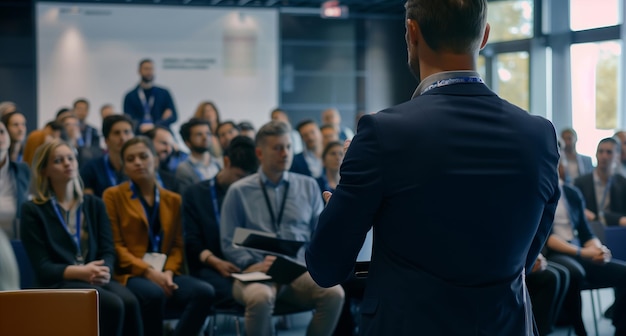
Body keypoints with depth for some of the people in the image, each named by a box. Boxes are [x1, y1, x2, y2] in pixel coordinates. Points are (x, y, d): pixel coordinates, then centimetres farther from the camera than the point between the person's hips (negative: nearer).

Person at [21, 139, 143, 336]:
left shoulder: (94, 205, 18)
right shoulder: (33, 211, 4)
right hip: (58, 284, -4)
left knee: (129, 302, -31)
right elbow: (42, 268, -3)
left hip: (96, 280, 4)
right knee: (113, 305, -33)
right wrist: (80, 272, -21)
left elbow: (107, 251, 9)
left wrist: (104, 270, -16)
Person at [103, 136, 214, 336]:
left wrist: (168, 272, -8)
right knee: (154, 294, -38)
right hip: (130, 274, -4)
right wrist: (148, 272, -13)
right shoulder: (113, 196, 7)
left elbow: (178, 245, 14)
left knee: (204, 292, -27)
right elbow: (115, 245, -1)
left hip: (164, 274, 4)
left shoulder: (173, 200, 19)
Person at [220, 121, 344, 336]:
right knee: (260, 298, -38)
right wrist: (252, 264, -13)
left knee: (334, 293, -30)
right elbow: (229, 243, 6)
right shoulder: (239, 191, 9)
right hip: (257, 273, -2)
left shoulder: (308, 186, 15)